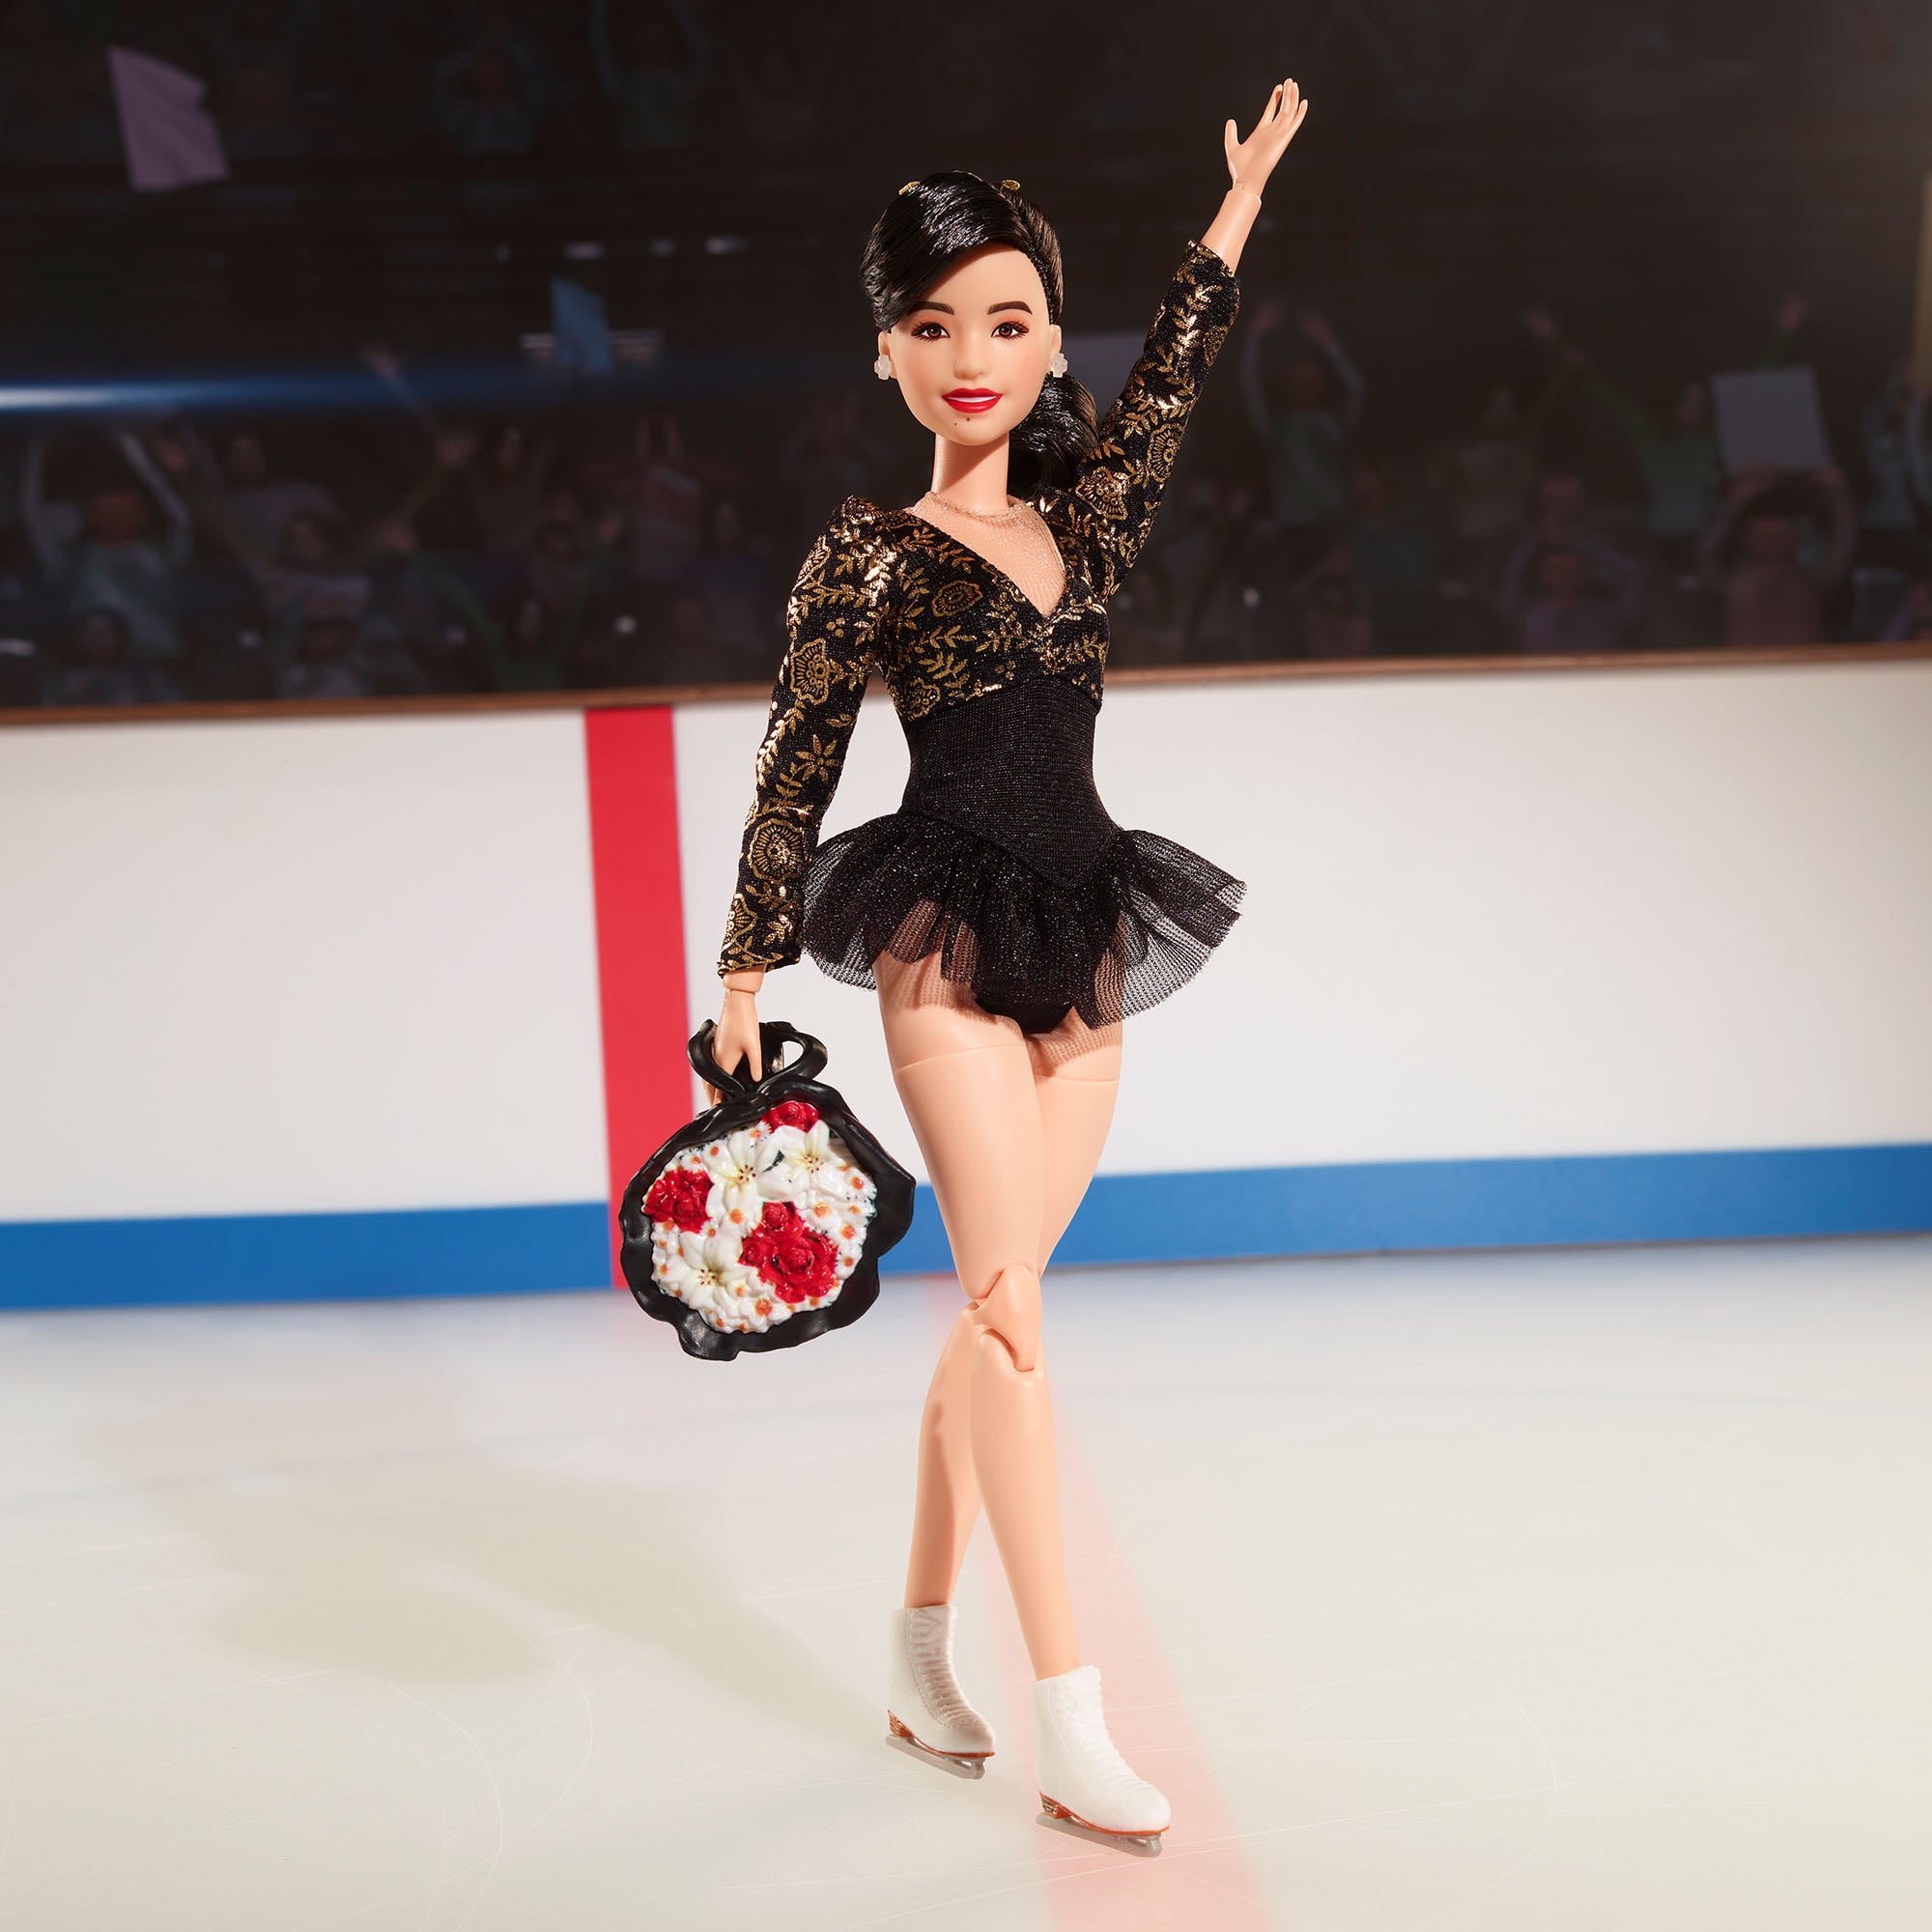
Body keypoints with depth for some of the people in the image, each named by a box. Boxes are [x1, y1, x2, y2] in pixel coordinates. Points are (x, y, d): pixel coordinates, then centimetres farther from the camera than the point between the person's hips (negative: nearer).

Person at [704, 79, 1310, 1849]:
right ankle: (1071, 1723, -11)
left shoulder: (1081, 519, 11)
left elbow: (1169, 385, 27)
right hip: (948, 939, -5)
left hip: (1080, 942, 6)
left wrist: (1239, 203, 35)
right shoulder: (867, 557, -3)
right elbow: (794, 771, 0)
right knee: (1008, 1299, -12)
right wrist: (748, 976, -1)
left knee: (996, 1307, 7)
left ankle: (922, 1646, 19)